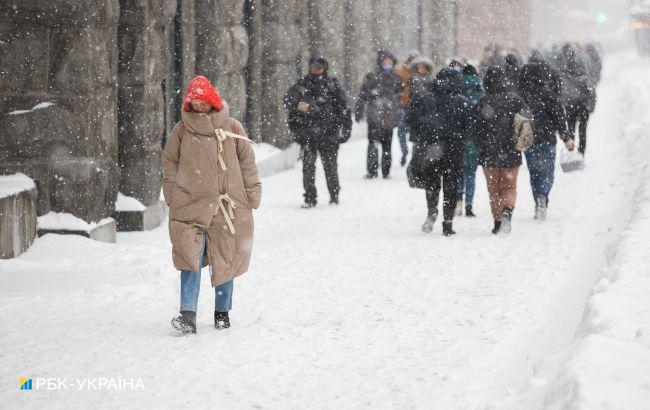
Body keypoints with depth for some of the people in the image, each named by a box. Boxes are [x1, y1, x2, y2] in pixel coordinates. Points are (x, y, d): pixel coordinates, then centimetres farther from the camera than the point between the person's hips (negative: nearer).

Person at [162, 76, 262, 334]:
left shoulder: (232, 128, 4)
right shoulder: (182, 130, 5)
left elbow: (247, 162, 10)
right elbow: (169, 161, 13)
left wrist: (252, 194, 7)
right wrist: (172, 194, 4)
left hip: (228, 205, 1)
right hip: (191, 206, -1)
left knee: (225, 259, 8)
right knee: (191, 258, -14)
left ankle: (222, 311, 22)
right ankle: (188, 315, -19)